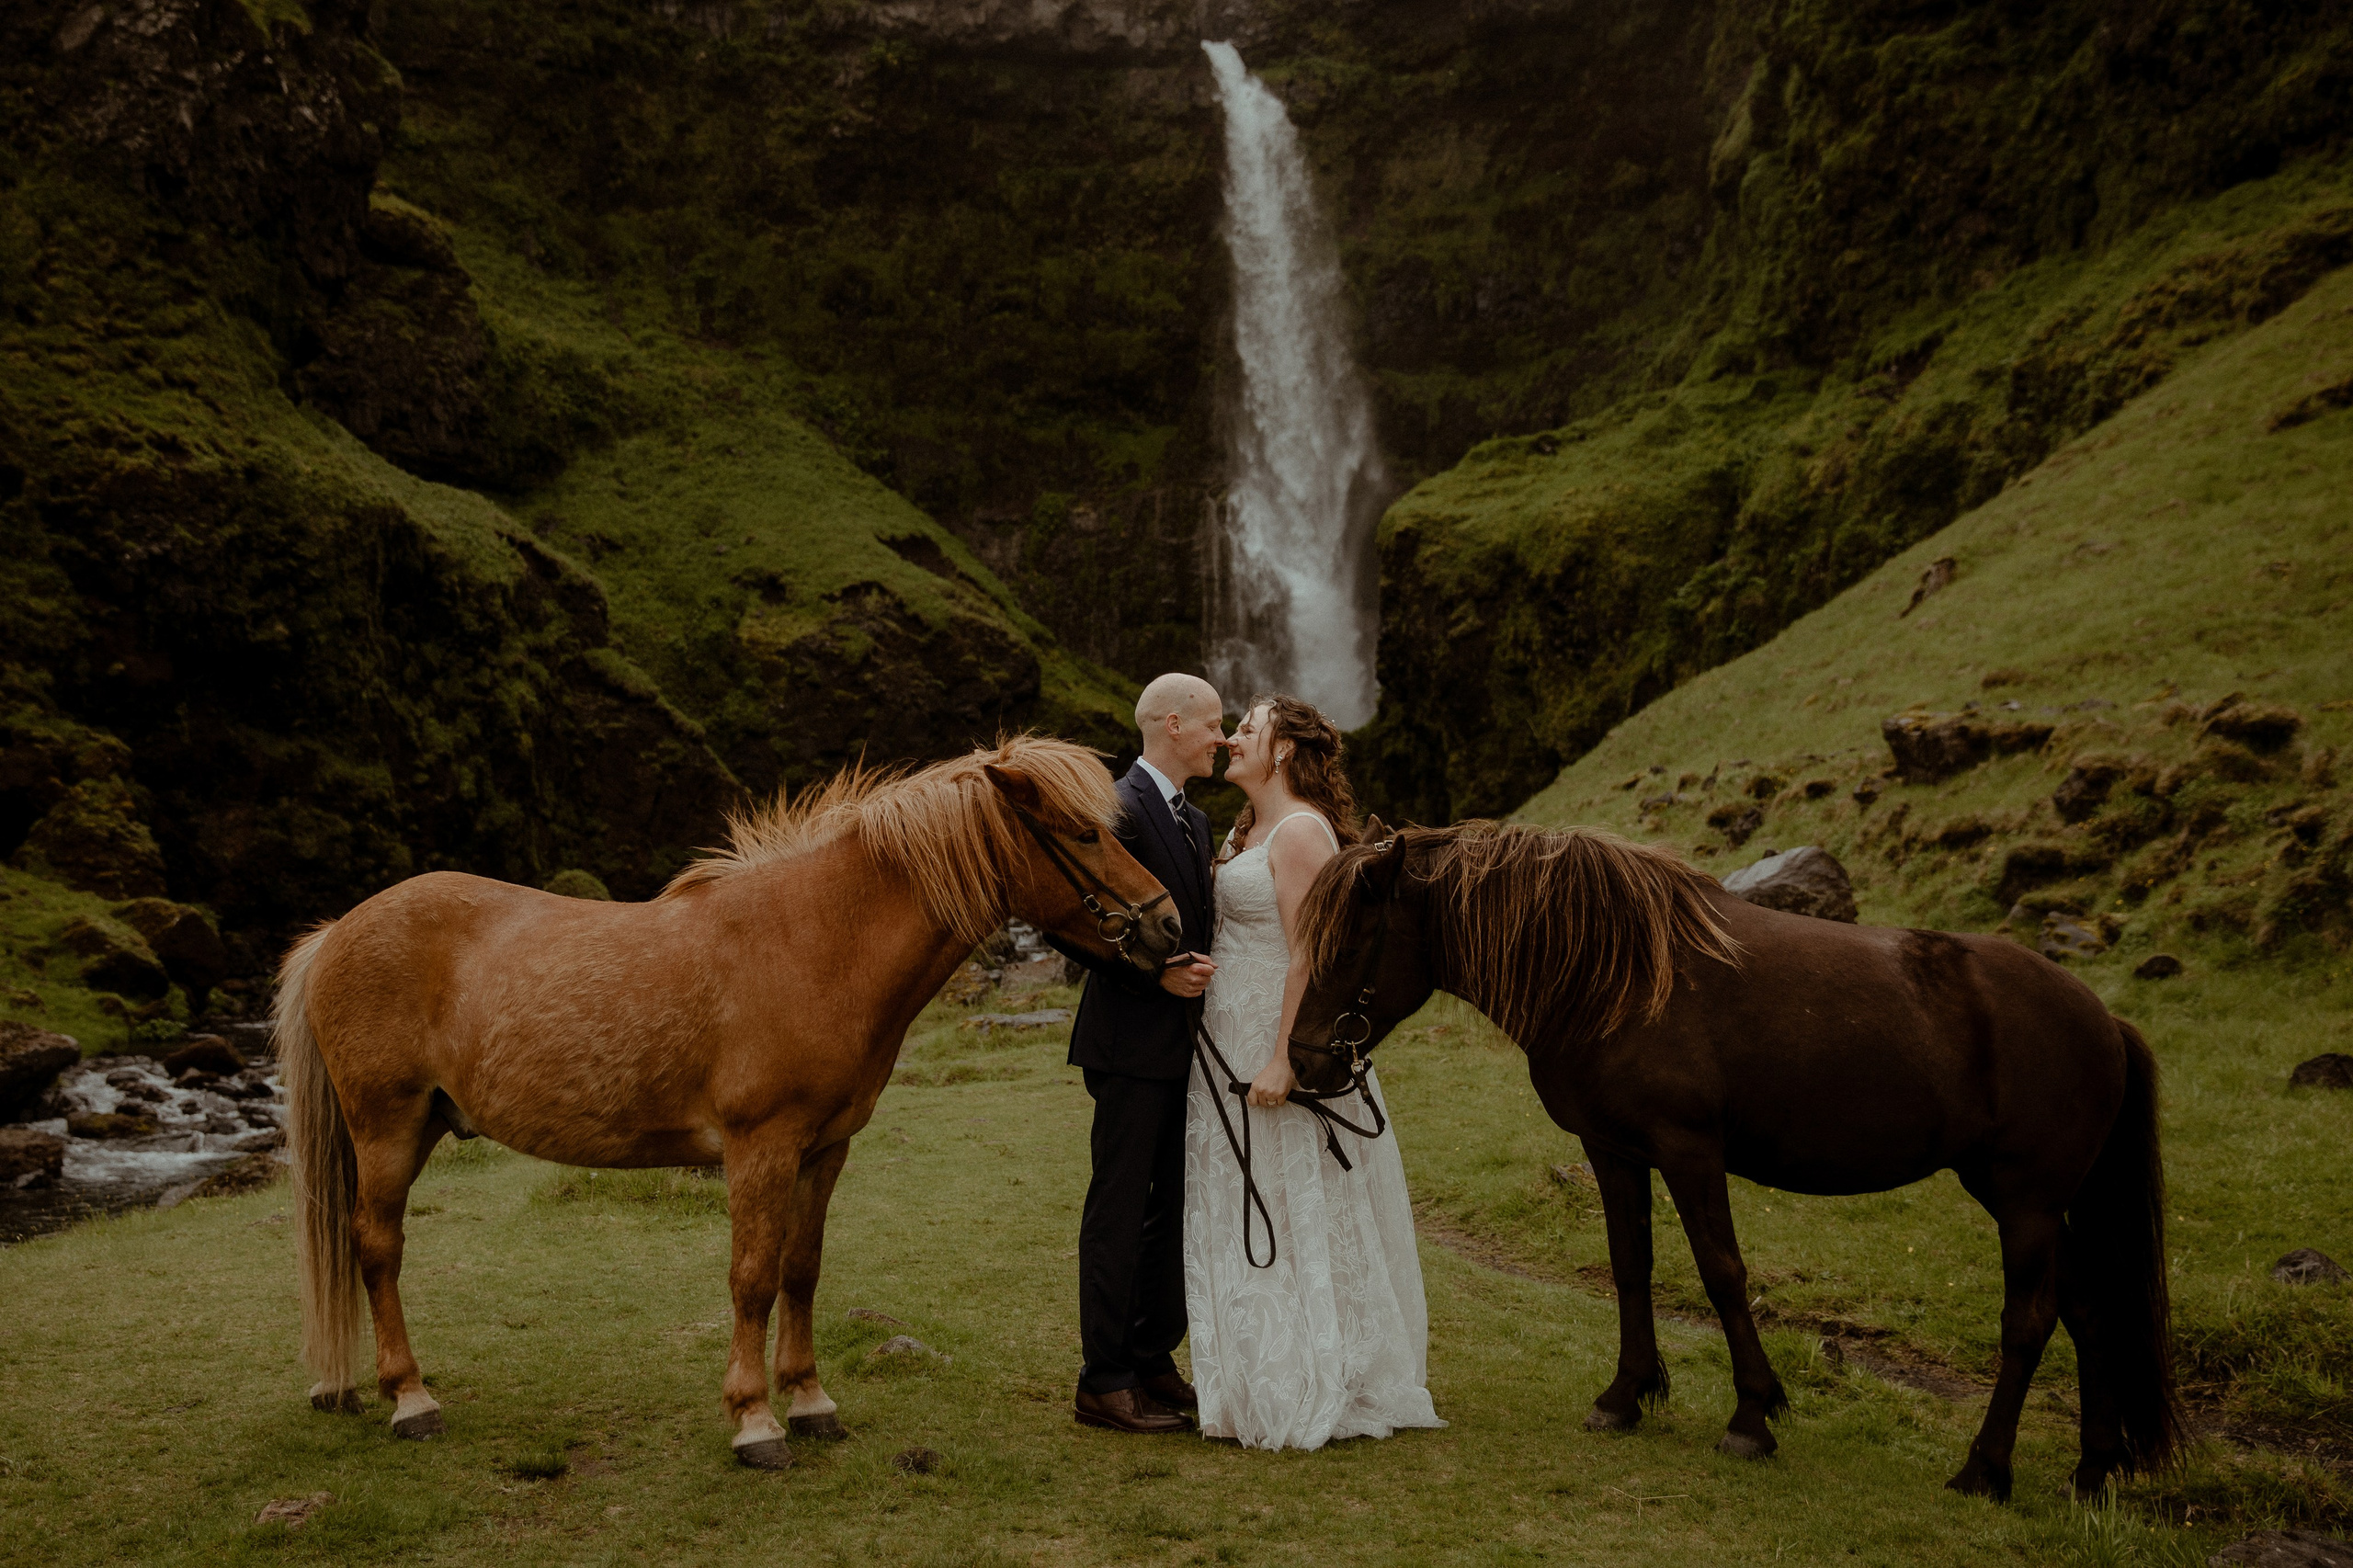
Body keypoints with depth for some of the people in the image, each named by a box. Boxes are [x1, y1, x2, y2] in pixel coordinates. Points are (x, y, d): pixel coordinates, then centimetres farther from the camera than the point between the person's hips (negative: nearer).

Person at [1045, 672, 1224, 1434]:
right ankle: (1103, 1382, 7)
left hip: (1182, 1043, 9)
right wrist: (1157, 973, -22)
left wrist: (1206, 966, 5)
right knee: (1120, 1209, -2)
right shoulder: (1119, 809, -14)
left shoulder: (1194, 819, 16)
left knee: (1174, 1207, 14)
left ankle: (1153, 1359, 26)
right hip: (1131, 1041, -9)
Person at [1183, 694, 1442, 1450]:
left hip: (1276, 1043, -10)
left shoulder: (1300, 831, -15)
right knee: (1247, 1220, 15)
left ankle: (1300, 1397, 12)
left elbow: (1309, 954, -21)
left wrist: (1282, 1061, -25)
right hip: (1232, 1046, 10)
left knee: (1287, 1218, 0)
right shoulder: (1252, 830, 15)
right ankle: (1263, 1385, 27)